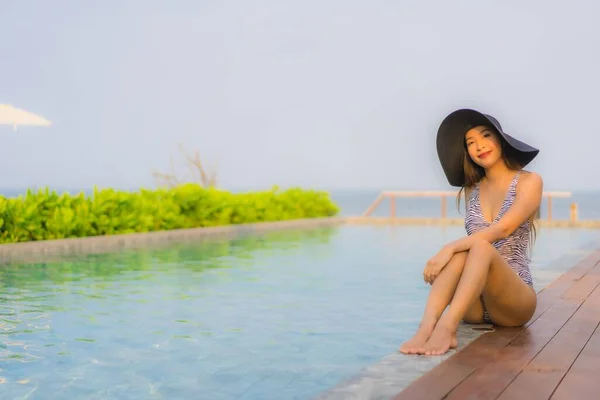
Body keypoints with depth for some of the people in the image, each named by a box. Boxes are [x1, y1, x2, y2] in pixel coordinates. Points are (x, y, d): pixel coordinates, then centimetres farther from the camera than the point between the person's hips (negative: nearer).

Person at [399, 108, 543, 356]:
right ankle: (427, 327, -47)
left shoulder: (529, 182, 0)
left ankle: (446, 328, -50)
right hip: (474, 305, 3)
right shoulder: (471, 190, 14)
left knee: (481, 247, -32)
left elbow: (503, 229, -17)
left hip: (514, 302, -3)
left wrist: (451, 248, -28)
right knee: (460, 252, -29)